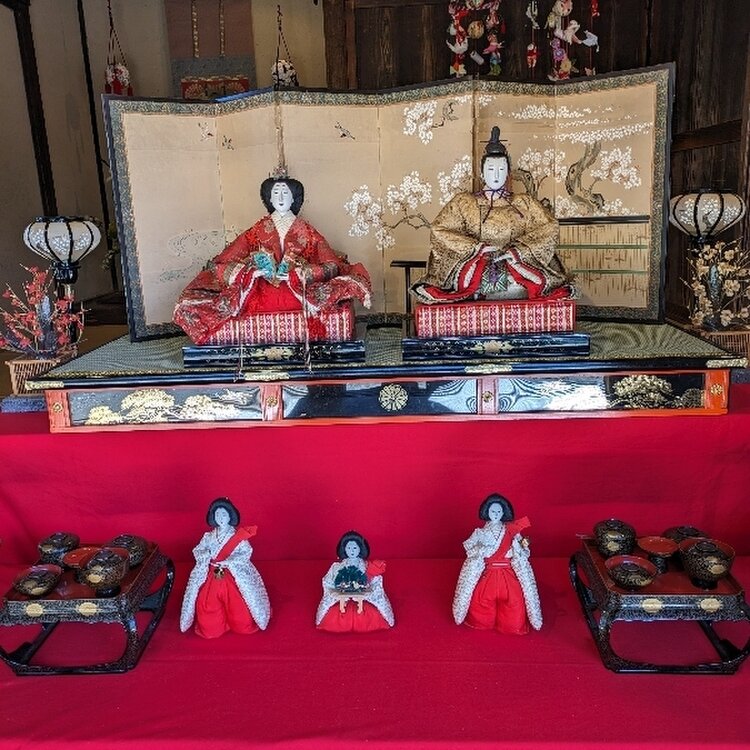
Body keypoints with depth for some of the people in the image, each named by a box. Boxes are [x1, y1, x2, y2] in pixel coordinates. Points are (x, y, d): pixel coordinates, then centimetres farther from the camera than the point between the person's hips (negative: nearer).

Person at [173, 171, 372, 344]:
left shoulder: (306, 231, 10)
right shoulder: (258, 230, 12)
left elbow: (331, 265, 1)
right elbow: (228, 260, 6)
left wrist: (298, 274, -13)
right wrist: (252, 271, -14)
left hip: (299, 288, 0)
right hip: (261, 290, 1)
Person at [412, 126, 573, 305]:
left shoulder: (524, 204, 16)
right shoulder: (463, 202, 13)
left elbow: (550, 228, 4)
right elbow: (438, 230, 0)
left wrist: (517, 249, -11)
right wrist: (477, 247, -10)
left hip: (517, 263, 2)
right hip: (474, 263, -1)